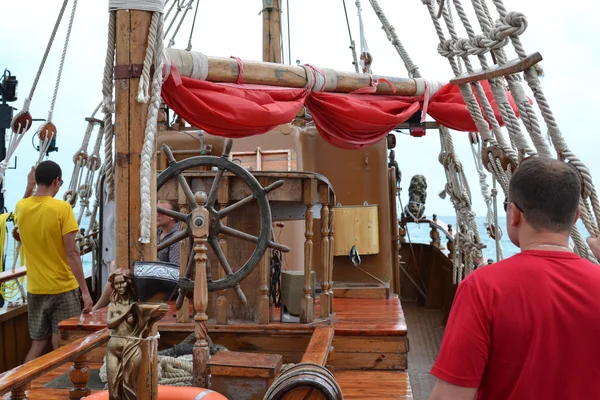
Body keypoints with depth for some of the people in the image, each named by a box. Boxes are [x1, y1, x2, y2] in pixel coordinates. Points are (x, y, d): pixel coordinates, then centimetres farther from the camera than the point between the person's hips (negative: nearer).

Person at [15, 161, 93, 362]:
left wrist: (29, 186, 21)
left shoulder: (20, 207, 1)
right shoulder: (62, 208, -15)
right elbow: (71, 252, -17)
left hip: (35, 289, 5)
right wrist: (85, 291, -15)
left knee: (38, 344, 18)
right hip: (63, 288, -5)